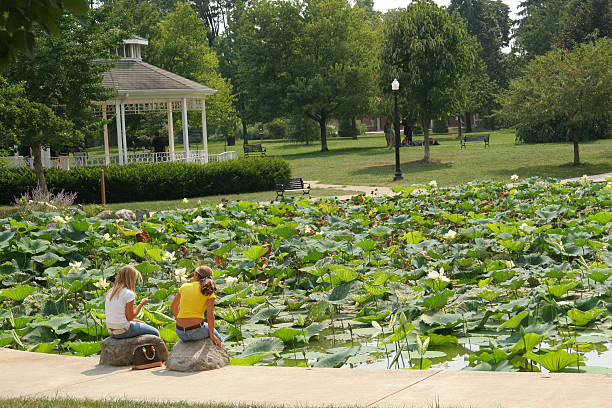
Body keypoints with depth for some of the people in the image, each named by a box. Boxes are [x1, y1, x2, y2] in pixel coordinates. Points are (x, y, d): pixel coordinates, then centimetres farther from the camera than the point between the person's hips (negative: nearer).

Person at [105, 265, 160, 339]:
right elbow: (130, 317, -13)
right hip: (123, 331, -8)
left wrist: (136, 321, 15)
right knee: (155, 333, 9)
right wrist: (141, 304, -1)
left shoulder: (110, 292, 8)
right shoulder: (129, 293, -15)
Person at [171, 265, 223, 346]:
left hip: (180, 333, 4)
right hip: (196, 332, -4)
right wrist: (212, 335, -1)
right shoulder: (209, 291, -3)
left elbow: (173, 307, 17)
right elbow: (210, 315, -12)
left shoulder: (184, 287, 7)